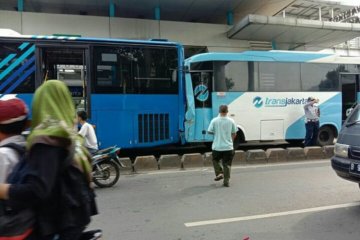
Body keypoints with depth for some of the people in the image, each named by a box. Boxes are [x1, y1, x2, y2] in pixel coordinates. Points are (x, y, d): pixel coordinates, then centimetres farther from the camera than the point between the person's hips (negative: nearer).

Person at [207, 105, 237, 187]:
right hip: (228, 147, 1)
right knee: (227, 164, 9)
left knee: (215, 160, 24)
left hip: (217, 146, -1)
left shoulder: (214, 121, -9)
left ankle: (219, 173, 9)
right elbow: (234, 134, 7)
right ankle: (226, 181, 9)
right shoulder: (231, 121, -2)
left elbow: (209, 131, -5)